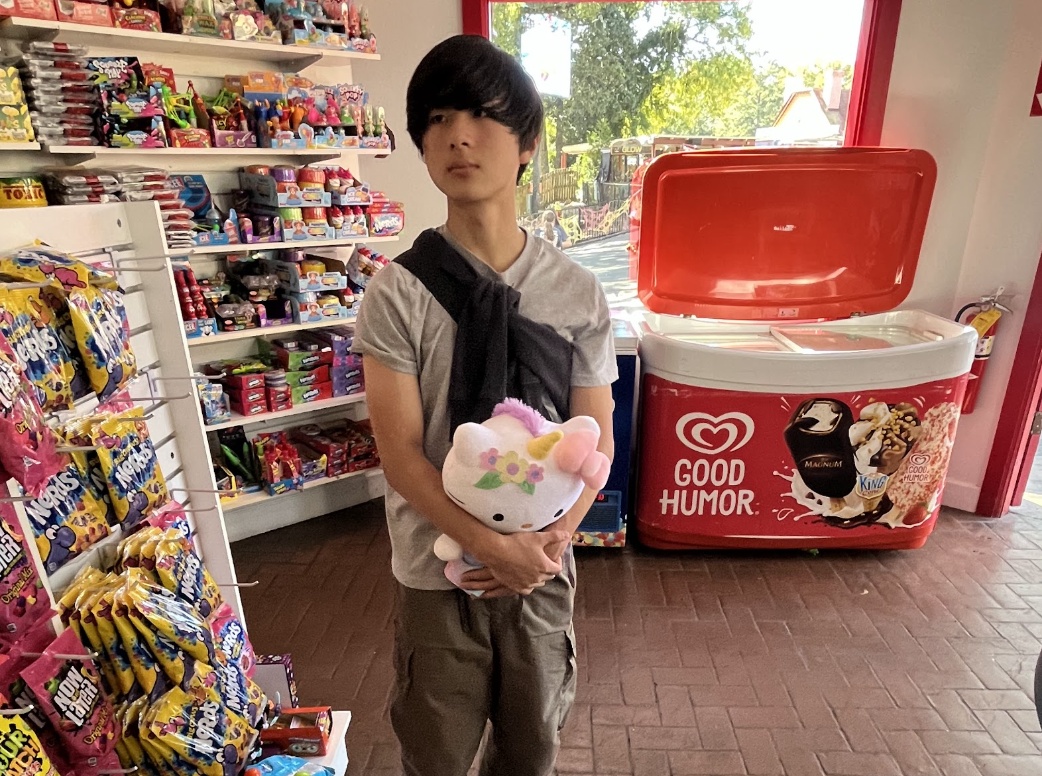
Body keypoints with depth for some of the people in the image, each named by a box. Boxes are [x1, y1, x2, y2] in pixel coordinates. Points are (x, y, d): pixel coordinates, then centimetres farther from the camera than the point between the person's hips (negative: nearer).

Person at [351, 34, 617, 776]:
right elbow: (401, 455, -13)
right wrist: (494, 546, -19)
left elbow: (595, 441, -3)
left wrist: (551, 541, -16)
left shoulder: (579, 292, -6)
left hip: (543, 568, 2)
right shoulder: (398, 291, -12)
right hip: (438, 574, -1)